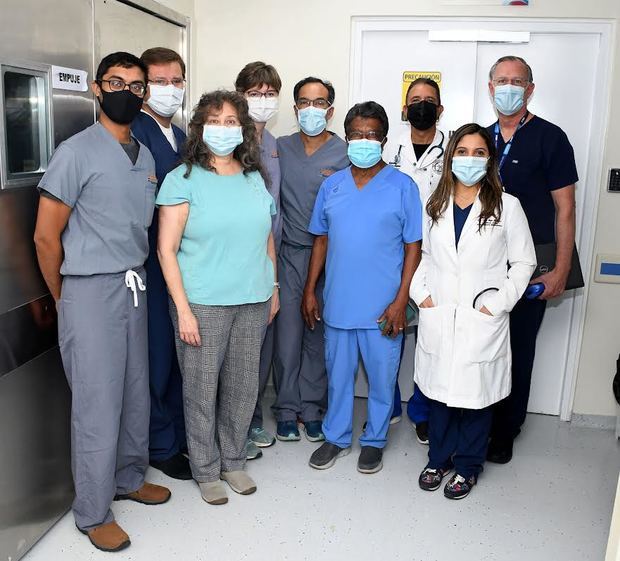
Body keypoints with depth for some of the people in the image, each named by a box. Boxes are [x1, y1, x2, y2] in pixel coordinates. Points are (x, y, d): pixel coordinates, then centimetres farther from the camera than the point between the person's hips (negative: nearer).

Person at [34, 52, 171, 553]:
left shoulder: (146, 156, 11)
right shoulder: (77, 152, -10)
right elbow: (46, 236, -9)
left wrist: (138, 276, 13)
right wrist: (65, 301, 0)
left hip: (135, 286, 6)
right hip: (90, 290, -6)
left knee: (136, 393, 15)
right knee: (98, 403, 1)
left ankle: (129, 478, 36)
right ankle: (93, 512, 17)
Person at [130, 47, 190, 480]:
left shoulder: (183, 137, 15)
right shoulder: (133, 133, -10)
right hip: (150, 264, -7)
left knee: (183, 353, 15)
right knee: (158, 356, 3)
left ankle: (181, 434, 32)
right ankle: (161, 446, 21)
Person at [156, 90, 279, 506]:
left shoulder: (255, 179, 10)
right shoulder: (183, 179, -5)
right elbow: (167, 249, -9)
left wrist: (274, 289, 15)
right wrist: (183, 308, -14)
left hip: (253, 301, 5)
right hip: (203, 303, -4)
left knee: (244, 386, 13)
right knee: (202, 389, 5)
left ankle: (233, 461, 33)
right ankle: (206, 471, 25)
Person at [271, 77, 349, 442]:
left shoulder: (346, 154, 0)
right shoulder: (280, 148, 8)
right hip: (290, 254, 2)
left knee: (319, 336, 7)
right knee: (287, 333, 3)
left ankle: (312, 409, 22)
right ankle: (287, 409, 18)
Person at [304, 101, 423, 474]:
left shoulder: (403, 186, -5)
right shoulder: (331, 185, 5)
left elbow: (413, 246, -5)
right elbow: (322, 240, 11)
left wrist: (401, 300, -11)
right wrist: (310, 290, 8)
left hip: (382, 307, -3)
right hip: (338, 303, 3)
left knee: (382, 378, 10)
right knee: (338, 375, 16)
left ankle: (374, 440, 31)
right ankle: (336, 437, 34)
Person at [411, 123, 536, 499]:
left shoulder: (506, 206, -3)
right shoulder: (435, 204, 7)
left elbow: (524, 262, 0)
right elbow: (420, 253, 14)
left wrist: (497, 304, -8)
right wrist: (421, 293, 1)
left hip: (482, 322, -2)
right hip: (438, 318, 3)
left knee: (477, 394, 6)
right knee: (440, 389, 12)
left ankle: (467, 466, 25)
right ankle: (439, 459, 31)